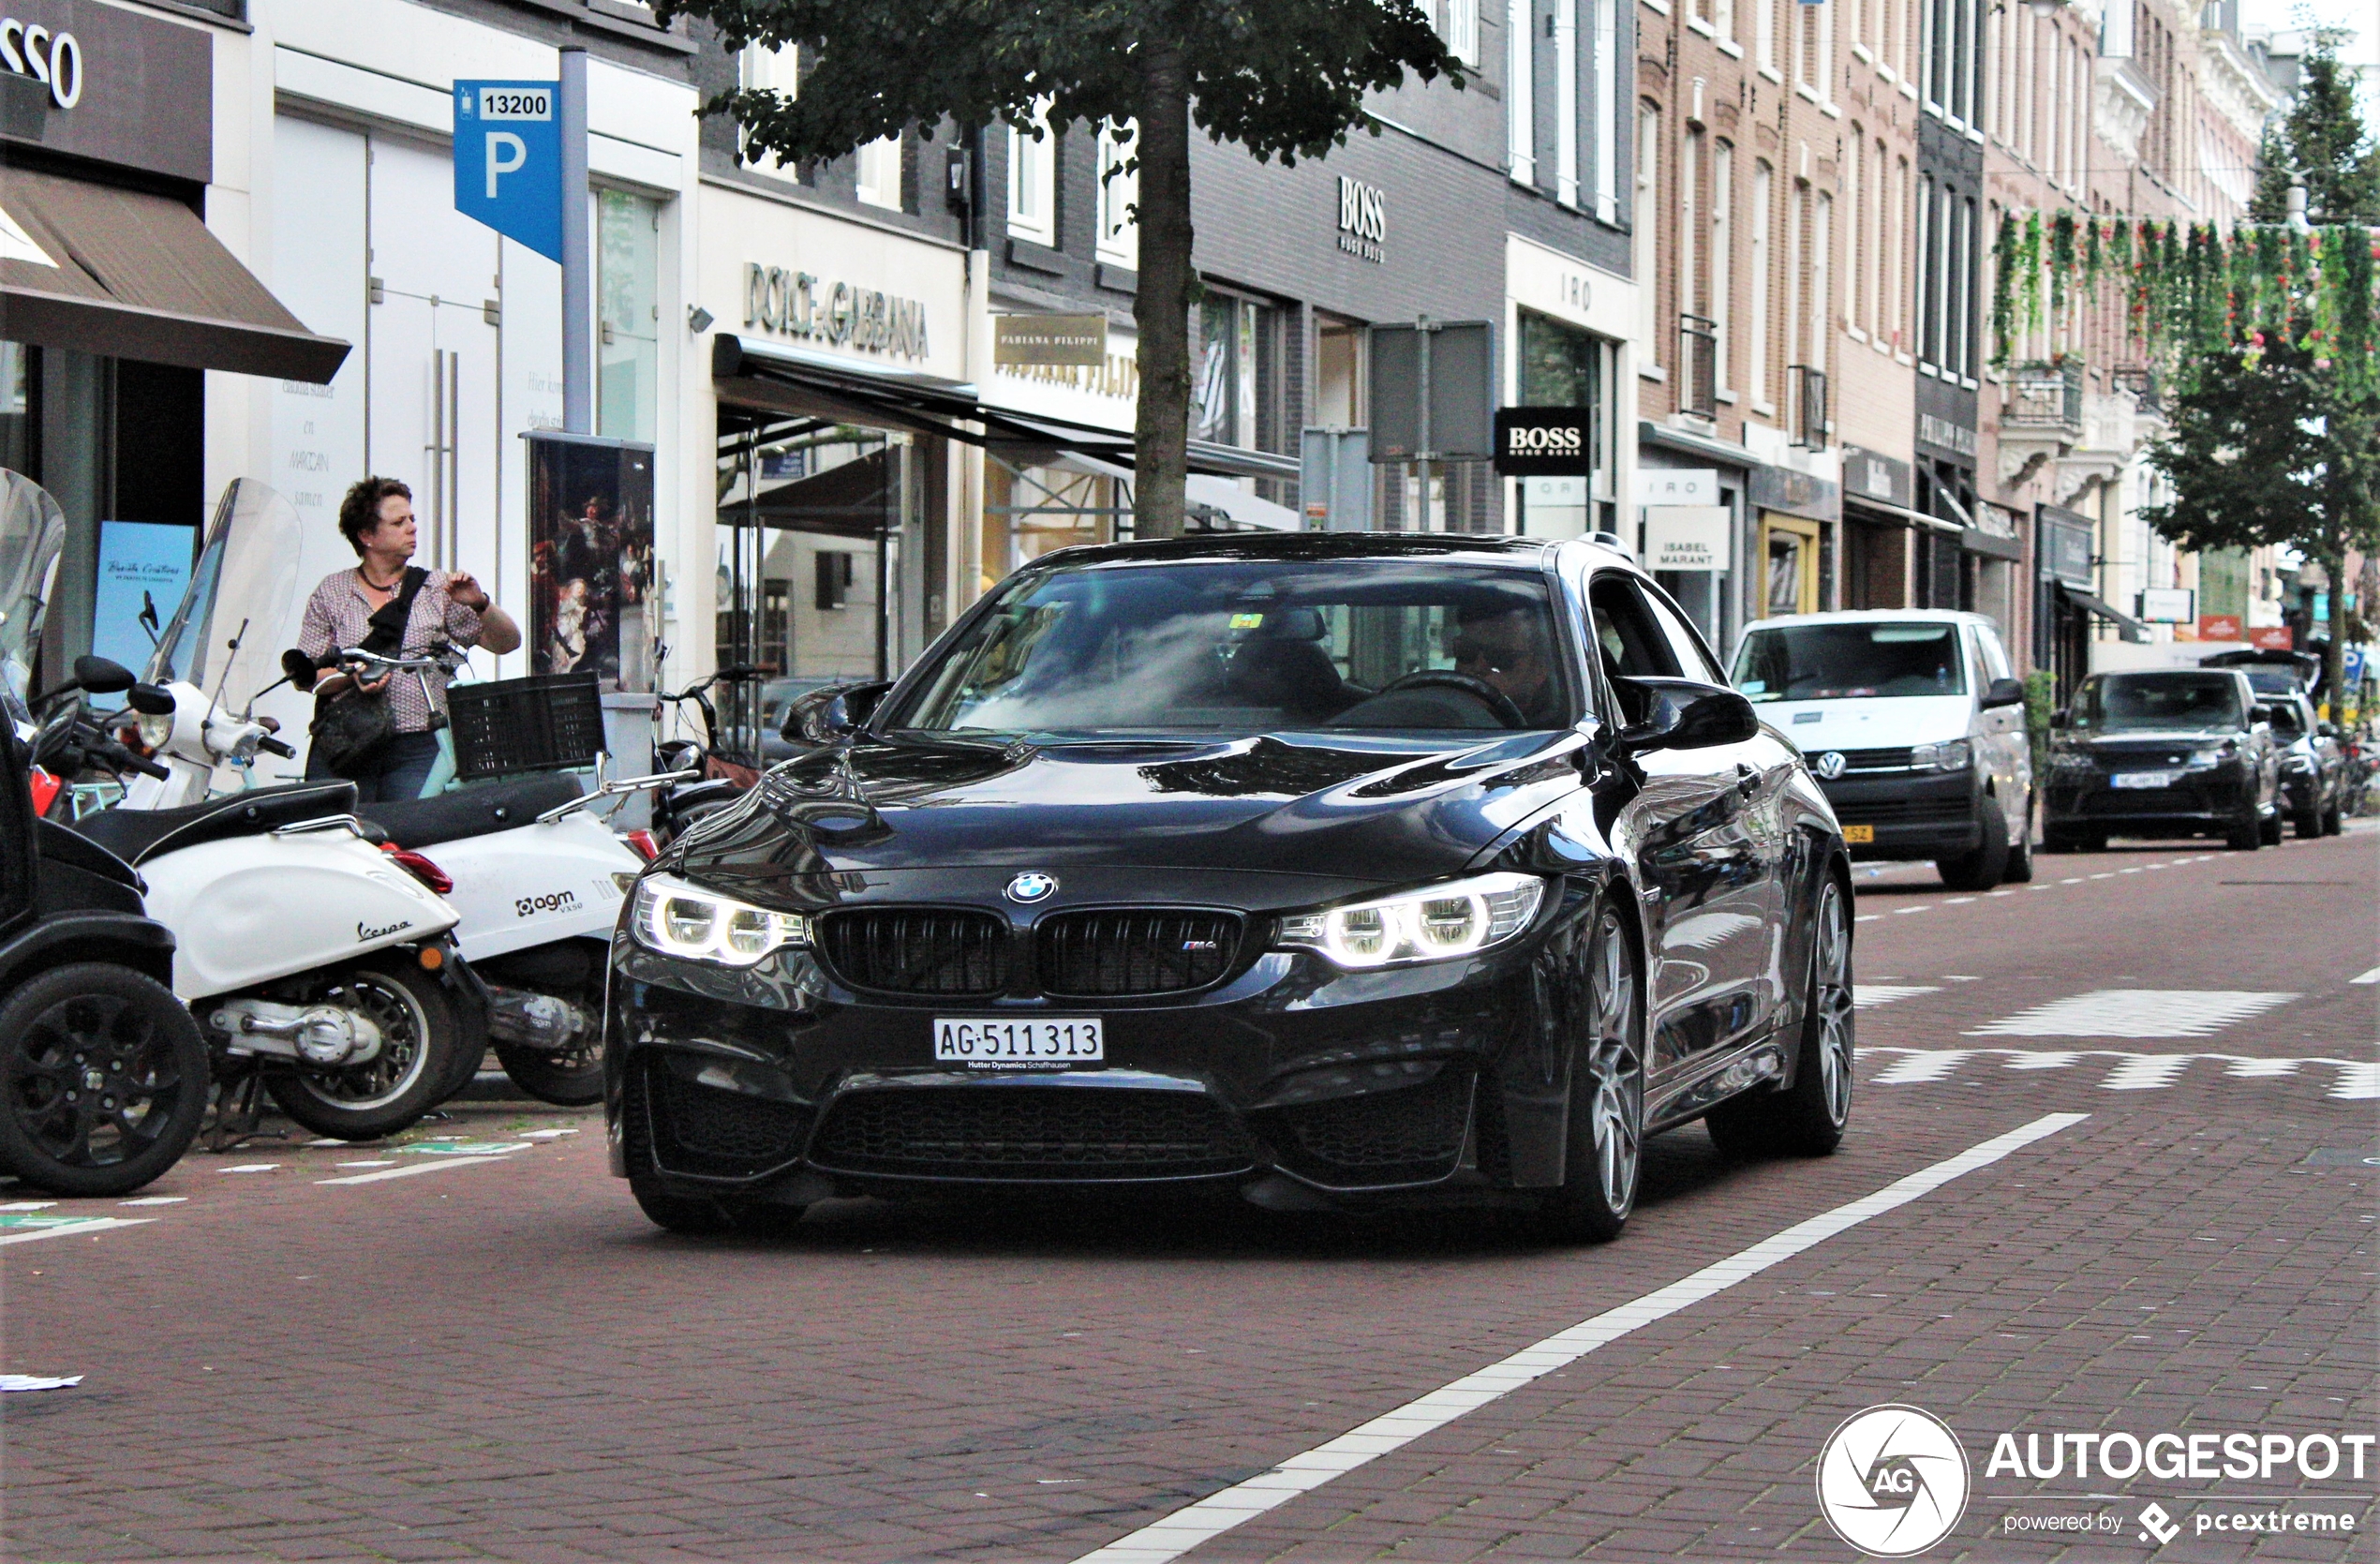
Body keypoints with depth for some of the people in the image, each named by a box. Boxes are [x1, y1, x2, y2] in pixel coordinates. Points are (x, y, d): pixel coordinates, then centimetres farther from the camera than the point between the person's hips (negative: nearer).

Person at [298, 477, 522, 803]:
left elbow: (507, 642, 9)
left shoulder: (438, 589, 12)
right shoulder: (331, 592, 12)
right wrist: (351, 677, -12)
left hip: (417, 750, 0)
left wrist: (480, 604, -9)